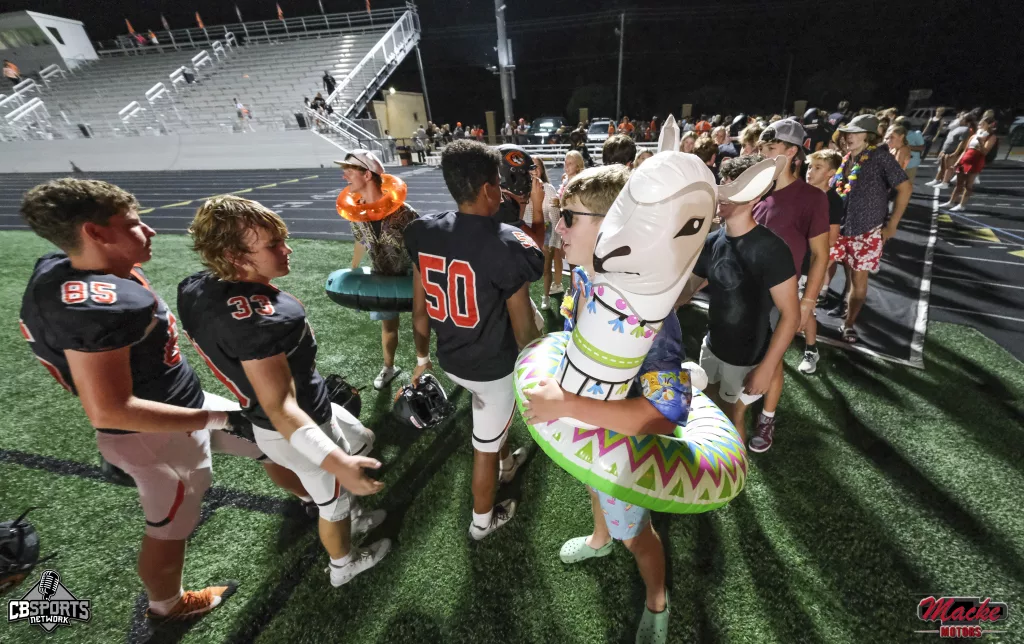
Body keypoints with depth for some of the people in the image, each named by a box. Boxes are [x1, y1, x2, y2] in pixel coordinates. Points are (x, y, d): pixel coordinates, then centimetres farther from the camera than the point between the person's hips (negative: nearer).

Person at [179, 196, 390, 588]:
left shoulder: (197, 288, -9)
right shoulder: (255, 319, -37)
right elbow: (281, 409, -36)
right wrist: (337, 463, -41)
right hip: (297, 429, -8)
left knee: (361, 441, 31)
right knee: (333, 499, 20)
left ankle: (351, 520, 56)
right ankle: (344, 564, 51)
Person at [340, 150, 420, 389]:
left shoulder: (401, 211, -28)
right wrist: (352, 271, 21)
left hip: (410, 275, -5)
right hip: (381, 277, 5)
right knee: (388, 324, 20)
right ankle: (389, 367, 42)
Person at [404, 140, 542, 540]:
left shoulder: (423, 232, -8)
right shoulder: (507, 245, -26)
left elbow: (420, 308, 0)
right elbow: (524, 328, -17)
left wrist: (422, 356, 15)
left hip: (449, 360, 6)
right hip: (493, 368, -6)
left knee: (494, 419, 34)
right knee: (485, 444, 17)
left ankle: (507, 464, 61)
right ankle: (483, 521, 44)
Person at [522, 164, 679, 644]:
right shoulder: (582, 276, -14)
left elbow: (667, 413, -40)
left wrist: (568, 405, -41)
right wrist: (557, 392, -6)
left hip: (625, 441, -7)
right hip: (587, 427, 7)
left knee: (635, 534, 21)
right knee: (595, 489, 36)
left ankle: (656, 605, 55)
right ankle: (600, 540, 70)